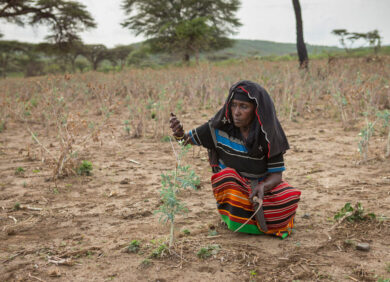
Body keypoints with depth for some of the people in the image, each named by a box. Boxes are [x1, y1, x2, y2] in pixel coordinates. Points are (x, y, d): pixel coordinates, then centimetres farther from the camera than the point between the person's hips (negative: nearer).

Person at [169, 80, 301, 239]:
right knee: (227, 175, -34)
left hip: (262, 186, 1)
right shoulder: (220, 127, -14)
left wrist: (263, 186, -36)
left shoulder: (268, 135, -14)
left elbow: (276, 174, -13)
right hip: (229, 190, 0)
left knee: (290, 197, -28)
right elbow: (189, 138, -4)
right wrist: (179, 134, -29)